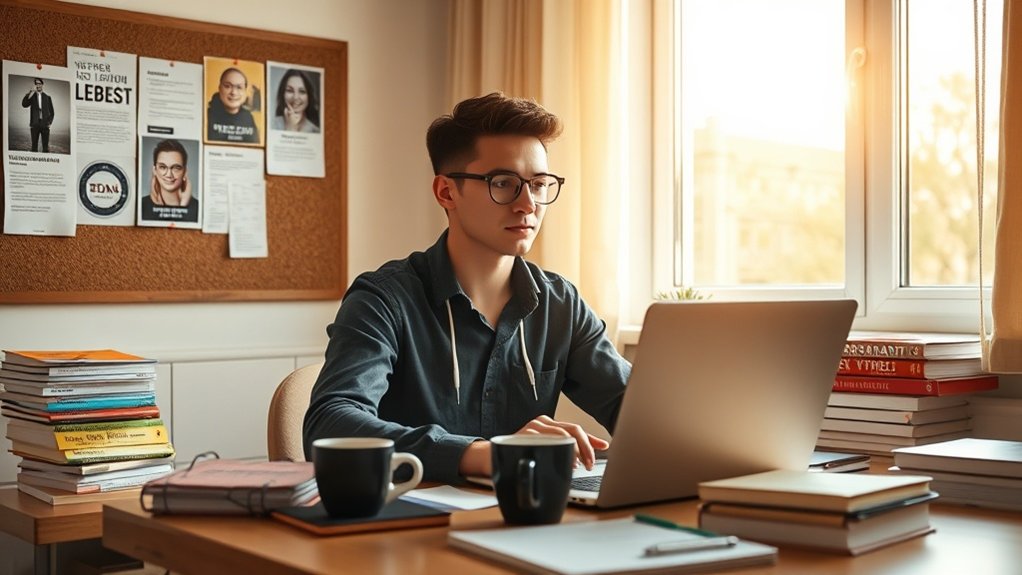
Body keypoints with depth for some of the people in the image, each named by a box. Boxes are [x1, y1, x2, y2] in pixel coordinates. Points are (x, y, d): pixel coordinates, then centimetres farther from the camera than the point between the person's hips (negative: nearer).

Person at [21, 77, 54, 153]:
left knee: (46, 146, -2)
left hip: (45, 125, 0)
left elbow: (51, 112, 14)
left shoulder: (47, 97, 10)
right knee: (34, 145, -1)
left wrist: (49, 122, 0)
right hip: (35, 125, 0)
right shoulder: (31, 96, 7)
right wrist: (29, 93, -22)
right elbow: (24, 104, -12)